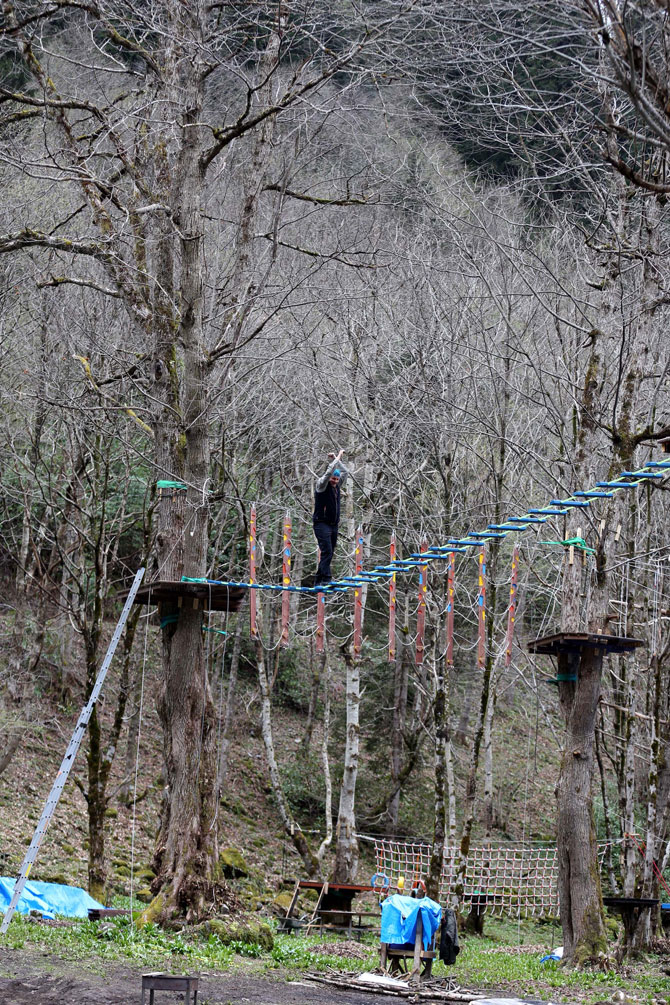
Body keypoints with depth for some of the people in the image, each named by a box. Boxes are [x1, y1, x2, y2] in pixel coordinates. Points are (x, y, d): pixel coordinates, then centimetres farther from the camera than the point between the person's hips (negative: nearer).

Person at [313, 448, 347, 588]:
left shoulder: (336, 486, 13)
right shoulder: (321, 485, -6)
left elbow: (344, 473, 20)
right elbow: (328, 472, -20)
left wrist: (336, 460, 12)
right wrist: (337, 459, -13)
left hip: (334, 524, 8)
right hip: (322, 524, -8)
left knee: (329, 553, 7)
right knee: (326, 551, -18)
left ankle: (318, 580, 12)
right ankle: (326, 579, -23)